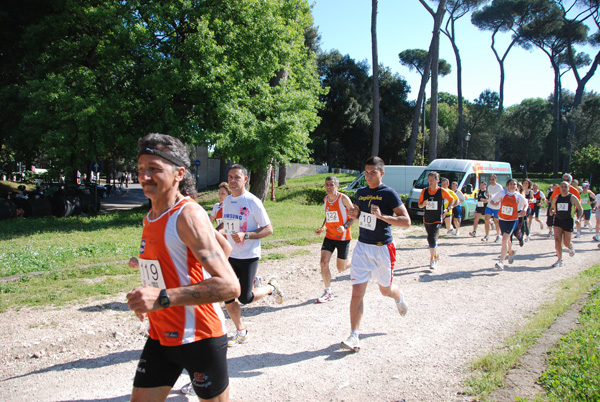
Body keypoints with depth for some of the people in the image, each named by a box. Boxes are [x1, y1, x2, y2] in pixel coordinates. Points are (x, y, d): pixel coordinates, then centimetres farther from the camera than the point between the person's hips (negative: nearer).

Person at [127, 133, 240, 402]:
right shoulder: (151, 217, 7)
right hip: (160, 336, 7)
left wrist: (163, 298, -36)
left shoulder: (189, 215, -20)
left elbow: (229, 286, -29)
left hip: (199, 337, -7)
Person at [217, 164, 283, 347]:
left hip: (249, 256, -6)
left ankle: (271, 287, 23)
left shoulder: (253, 202, -13)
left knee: (245, 298, -6)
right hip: (230, 255, 6)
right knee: (228, 298, 6)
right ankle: (241, 332, 26)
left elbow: (268, 229, -12)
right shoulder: (226, 201, 6)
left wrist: (245, 235, -24)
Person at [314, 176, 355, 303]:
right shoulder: (325, 199, 6)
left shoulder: (343, 198, -12)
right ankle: (328, 293, 2)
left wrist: (345, 226, -24)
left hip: (343, 237, -5)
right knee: (323, 262, -10)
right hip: (329, 236, 5)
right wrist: (322, 228, 4)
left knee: (341, 269, 5)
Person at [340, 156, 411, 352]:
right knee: (357, 292, -4)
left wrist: (382, 216, -26)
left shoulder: (389, 193, -11)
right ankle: (354, 337, -1)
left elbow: (406, 221, -14)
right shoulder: (361, 192, 7)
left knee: (385, 289, 14)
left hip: (382, 248, -4)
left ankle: (399, 298, 51)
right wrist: (355, 214, 0)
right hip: (362, 247, 4)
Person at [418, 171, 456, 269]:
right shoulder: (424, 191, 2)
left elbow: (452, 200, 9)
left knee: (431, 238, -18)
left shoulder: (442, 191, -6)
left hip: (437, 220, -4)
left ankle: (432, 259, -6)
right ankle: (435, 255, 39)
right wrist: (423, 204, -13)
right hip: (427, 220, 4)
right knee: (431, 239, 16)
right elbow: (419, 205, 9)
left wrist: (447, 209, -4)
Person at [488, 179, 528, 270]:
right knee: (507, 239, 21)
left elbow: (526, 204, 14)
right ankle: (511, 252, 53)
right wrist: (494, 204, -23)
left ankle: (501, 261, -19)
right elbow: (491, 201, -1)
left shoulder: (519, 196, -5)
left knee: (504, 239, -19)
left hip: (512, 221, -3)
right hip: (502, 220, 3)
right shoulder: (502, 193, -5)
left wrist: (524, 210, -6)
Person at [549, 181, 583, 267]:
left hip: (568, 221, -2)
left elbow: (580, 209, 4)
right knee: (557, 240, -10)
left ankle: (571, 248, 40)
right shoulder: (556, 198, 4)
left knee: (566, 243, 1)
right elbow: (552, 207, 17)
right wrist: (551, 211, -7)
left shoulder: (573, 198, -4)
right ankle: (560, 260, -1)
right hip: (558, 221, 2)